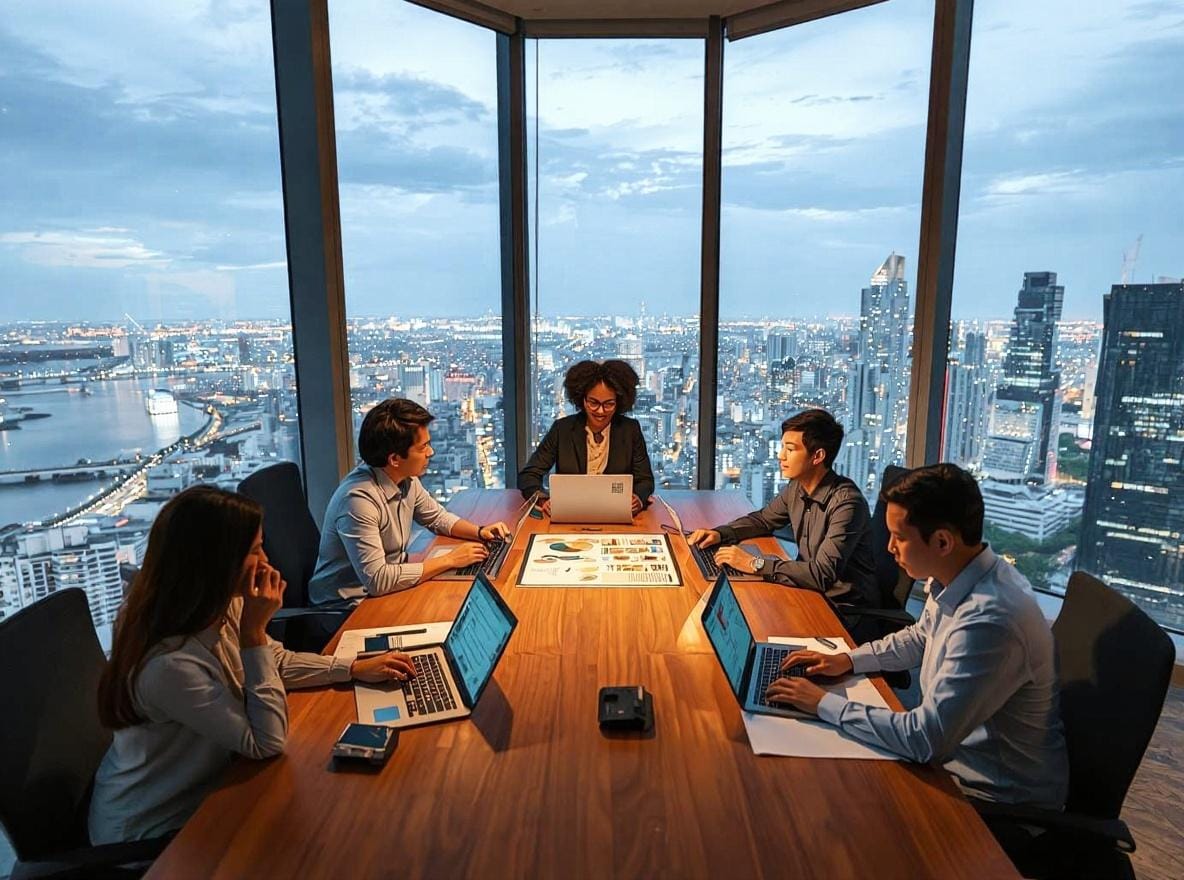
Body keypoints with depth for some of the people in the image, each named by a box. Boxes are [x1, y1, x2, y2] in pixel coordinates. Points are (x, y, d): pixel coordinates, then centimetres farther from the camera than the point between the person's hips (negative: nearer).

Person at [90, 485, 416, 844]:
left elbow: (277, 662, 6)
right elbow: (267, 742, -28)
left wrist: (356, 668, -1)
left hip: (198, 788, 7)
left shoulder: (221, 606, -12)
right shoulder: (170, 664, -38)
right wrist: (254, 631, -32)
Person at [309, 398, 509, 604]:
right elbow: (377, 580, -31)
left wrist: (479, 531, -5)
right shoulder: (359, 499, -29)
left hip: (387, 588, 7)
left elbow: (438, 517, 13)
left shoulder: (407, 479, -4)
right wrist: (449, 560, -25)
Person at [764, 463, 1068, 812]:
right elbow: (919, 638, 15)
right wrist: (849, 659, 3)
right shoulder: (955, 578, -6)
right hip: (954, 747, 8)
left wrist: (825, 703, -23)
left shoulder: (990, 621, -35)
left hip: (998, 796, -7)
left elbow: (926, 739, -31)